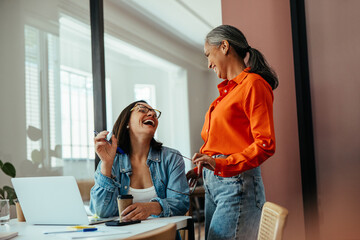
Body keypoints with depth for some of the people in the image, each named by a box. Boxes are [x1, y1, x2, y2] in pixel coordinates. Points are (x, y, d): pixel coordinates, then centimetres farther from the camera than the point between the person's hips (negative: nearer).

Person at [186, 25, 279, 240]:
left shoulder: (253, 85, -6)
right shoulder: (228, 89, 20)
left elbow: (266, 145, -14)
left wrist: (221, 164, -22)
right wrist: (202, 168, 19)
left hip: (237, 183, -8)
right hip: (213, 185, 8)